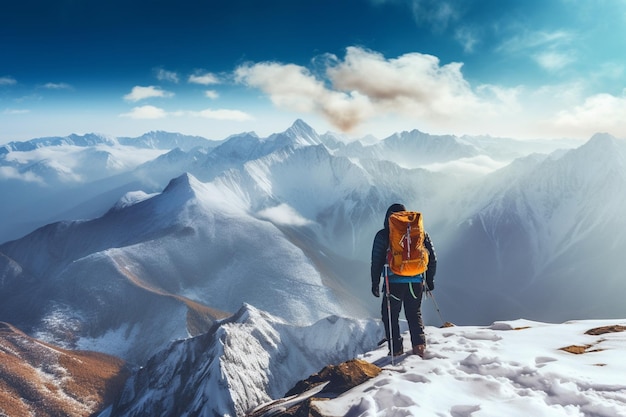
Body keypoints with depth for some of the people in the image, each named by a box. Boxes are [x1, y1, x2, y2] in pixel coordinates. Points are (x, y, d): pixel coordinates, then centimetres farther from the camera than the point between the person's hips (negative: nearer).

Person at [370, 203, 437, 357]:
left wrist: (375, 283, 0)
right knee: (415, 314, 19)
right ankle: (419, 345, 6)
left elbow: (377, 261, -5)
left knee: (390, 315, 12)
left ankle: (396, 349, 9)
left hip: (394, 282, -3)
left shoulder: (383, 235, -3)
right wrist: (430, 279, 18)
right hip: (416, 282, 3)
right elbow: (432, 258, 9)